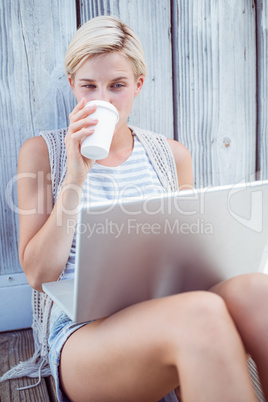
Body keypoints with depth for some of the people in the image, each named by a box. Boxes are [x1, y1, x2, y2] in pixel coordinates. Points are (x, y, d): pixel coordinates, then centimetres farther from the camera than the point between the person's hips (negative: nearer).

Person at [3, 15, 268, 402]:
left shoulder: (173, 155, 12)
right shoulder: (42, 152, 4)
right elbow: (38, 274, -4)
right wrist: (76, 175, -13)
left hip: (164, 321, 4)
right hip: (79, 331, -3)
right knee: (201, 314, -34)